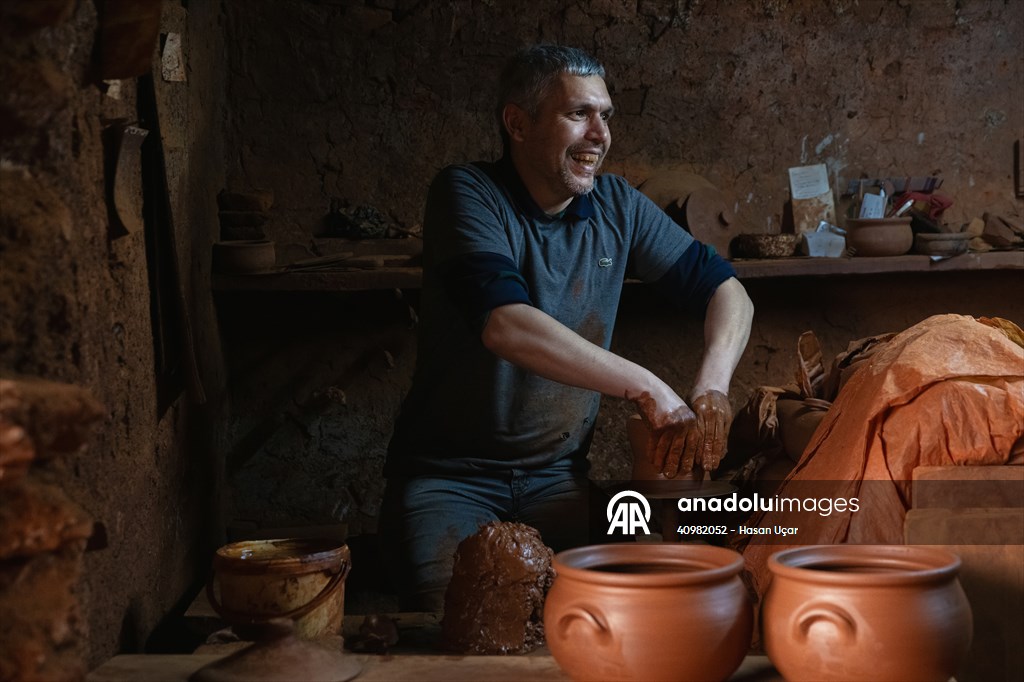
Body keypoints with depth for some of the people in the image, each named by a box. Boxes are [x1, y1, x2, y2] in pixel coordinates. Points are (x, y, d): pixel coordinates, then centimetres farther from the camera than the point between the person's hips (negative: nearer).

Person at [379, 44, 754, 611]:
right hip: (448, 474, -4)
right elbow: (506, 326, -29)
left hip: (557, 475, 4)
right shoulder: (467, 196, -12)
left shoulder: (616, 207, 4)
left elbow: (726, 291, 5)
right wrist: (646, 388, -29)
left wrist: (710, 391, -16)